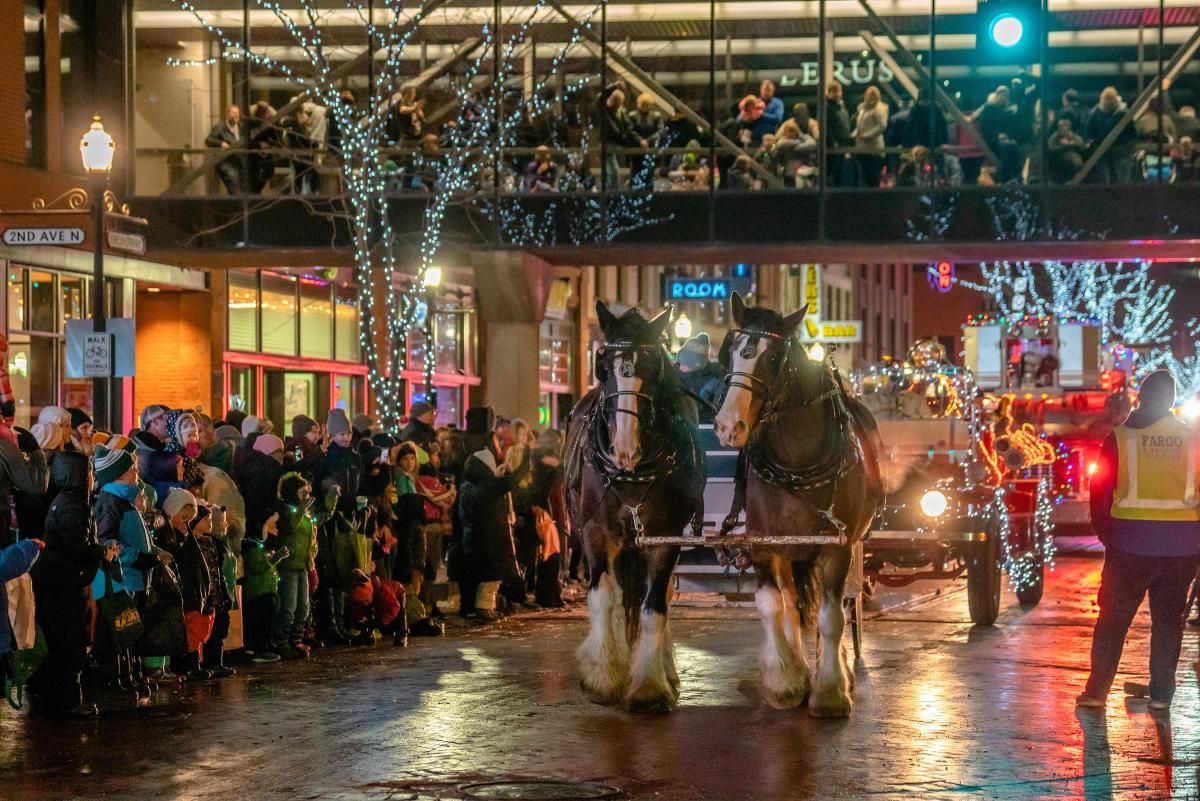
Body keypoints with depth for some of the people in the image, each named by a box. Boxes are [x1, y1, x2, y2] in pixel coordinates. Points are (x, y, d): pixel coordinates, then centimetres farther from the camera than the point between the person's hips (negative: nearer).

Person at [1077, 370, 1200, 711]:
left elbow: (1100, 490, -3)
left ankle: (1096, 690, 5)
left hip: (1131, 542, -2)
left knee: (1113, 618, 6)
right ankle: (1161, 693, 11)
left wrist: (1104, 533, 9)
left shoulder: (1121, 437, -5)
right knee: (1168, 619, 11)